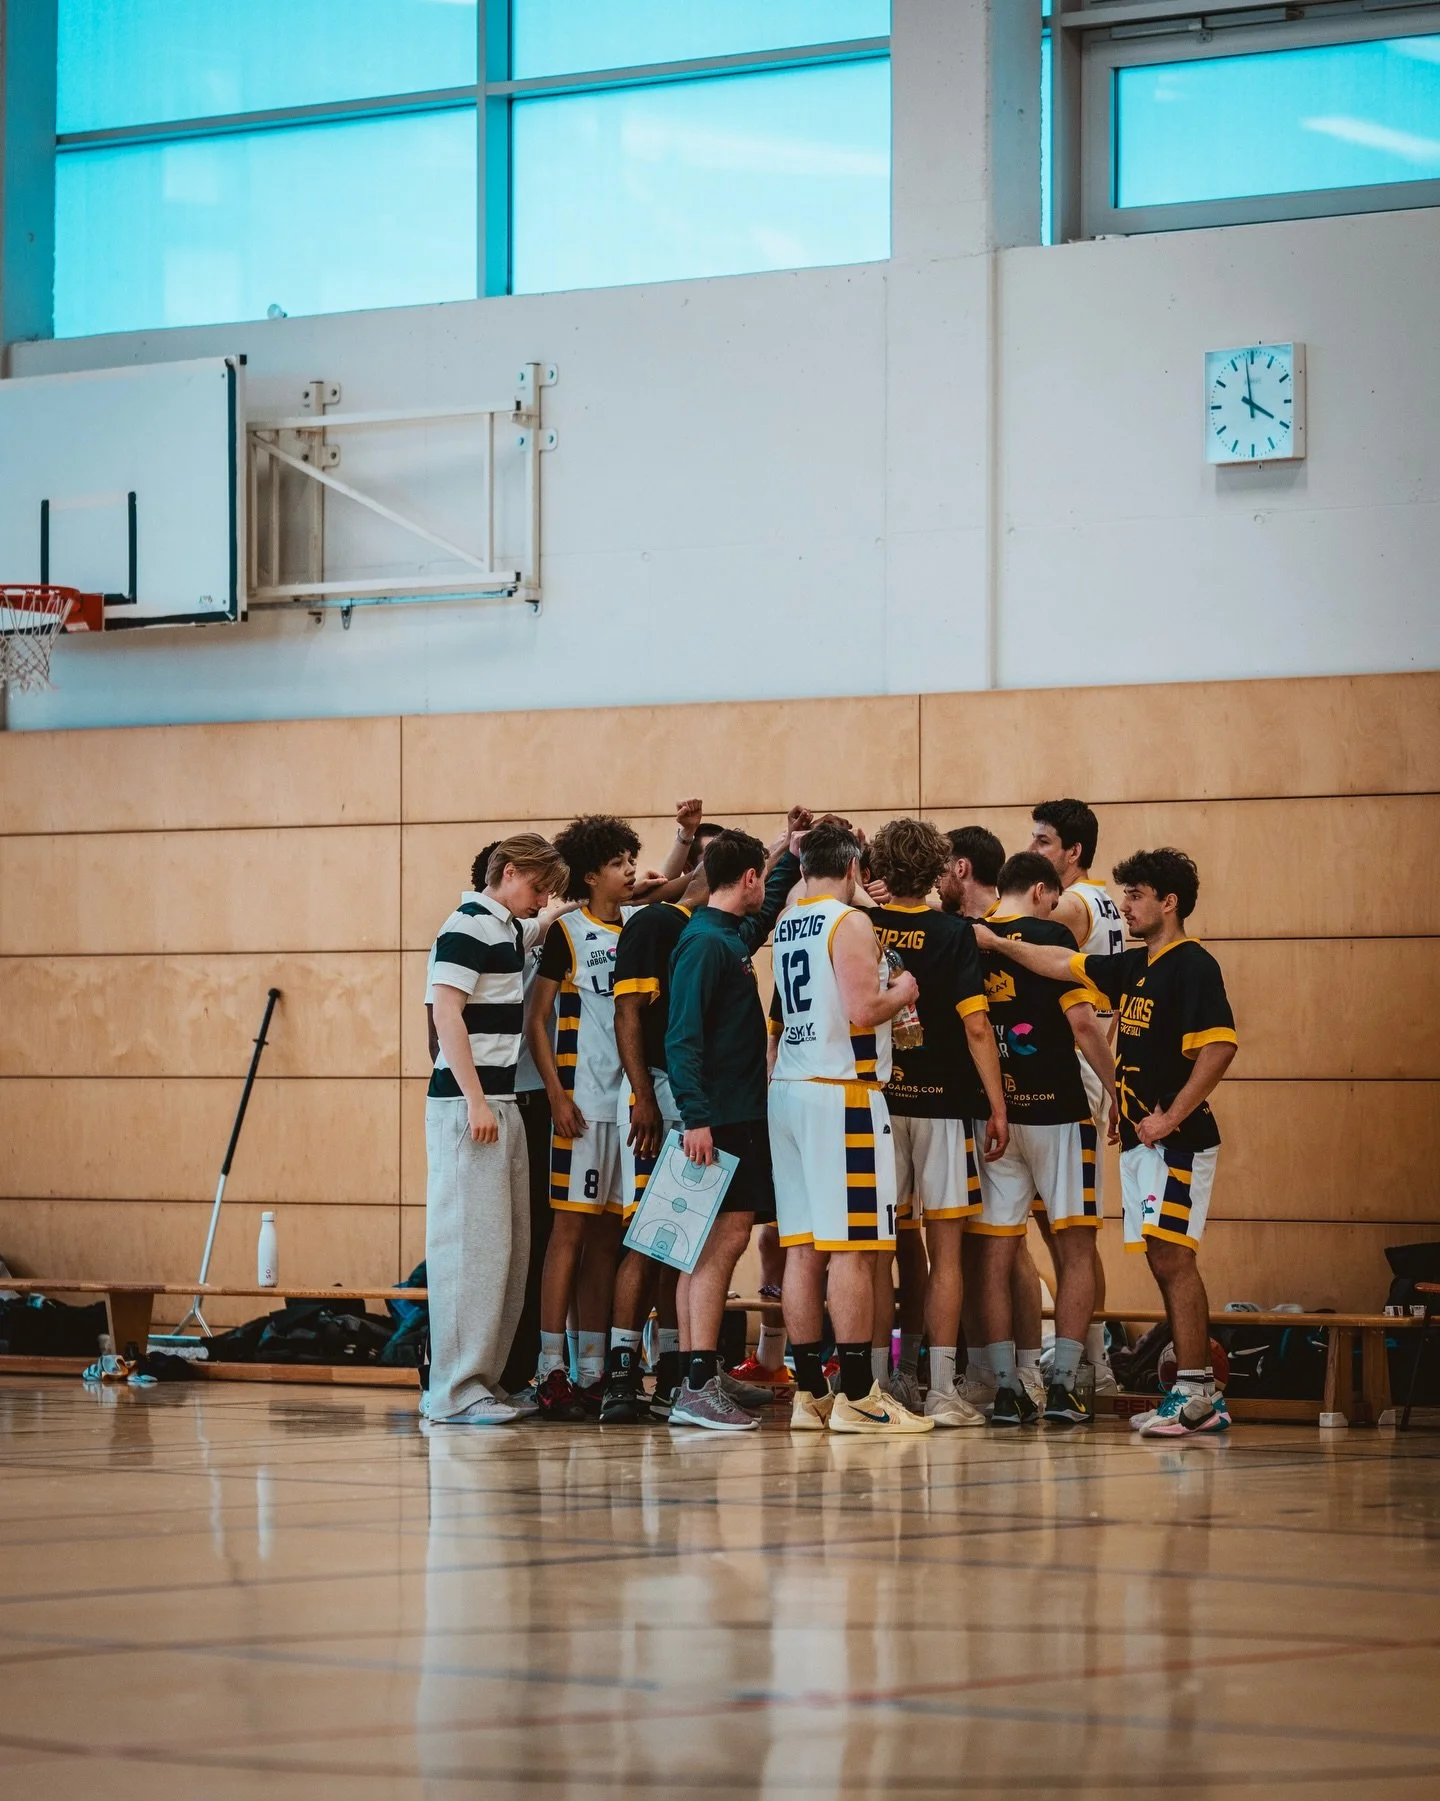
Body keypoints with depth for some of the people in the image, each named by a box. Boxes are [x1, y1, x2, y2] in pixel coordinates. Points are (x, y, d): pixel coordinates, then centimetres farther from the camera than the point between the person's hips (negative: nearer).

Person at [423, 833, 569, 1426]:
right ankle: (455, 1391, -8)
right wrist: (475, 1101, -21)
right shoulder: (468, 927, -10)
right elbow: (446, 1011, -17)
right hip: (467, 1103, -9)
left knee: (509, 1247, 8)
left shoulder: (510, 929, 17)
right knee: (473, 1243, -10)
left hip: (501, 1104, 9)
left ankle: (483, 1378, 13)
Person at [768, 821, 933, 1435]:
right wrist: (901, 992, 0)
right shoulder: (850, 923, -9)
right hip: (841, 1092, -8)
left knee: (802, 1247, 7)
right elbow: (862, 1009, -18)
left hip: (788, 1087, 8)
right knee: (852, 1247, -6)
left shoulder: (785, 925, 14)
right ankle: (857, 1396, -7)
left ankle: (808, 1394, 8)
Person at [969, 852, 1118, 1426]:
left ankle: (1005, 1386, 1)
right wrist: (1116, 1089, -3)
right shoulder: (1050, 936, -6)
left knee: (994, 1251, 5)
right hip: (1055, 1108, -4)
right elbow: (1080, 1023, -12)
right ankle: (1062, 1384, -3)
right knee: (1075, 1249, 4)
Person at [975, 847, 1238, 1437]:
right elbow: (1062, 963, 23)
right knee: (1165, 1260, 7)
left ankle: (1194, 1391, -10)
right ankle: (1201, 1396, 9)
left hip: (1177, 1139, -9)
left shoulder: (1193, 966, -11)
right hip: (1137, 1138, 9)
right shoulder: (1132, 967, 16)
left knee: (1171, 1255, -11)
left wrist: (1173, 1115, -20)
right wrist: (998, 943, 17)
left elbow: (1220, 1044, -20)